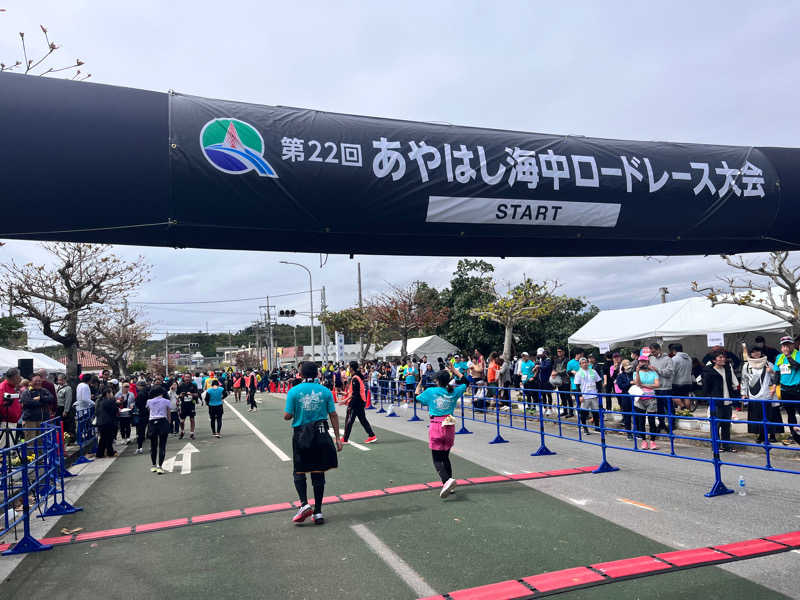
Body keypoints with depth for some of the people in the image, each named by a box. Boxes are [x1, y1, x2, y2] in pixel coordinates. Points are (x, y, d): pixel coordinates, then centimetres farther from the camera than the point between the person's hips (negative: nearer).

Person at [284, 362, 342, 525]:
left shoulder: (294, 391, -6)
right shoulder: (325, 391, -1)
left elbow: (287, 416, -7)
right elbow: (333, 415, 0)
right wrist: (337, 438, 5)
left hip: (301, 435, -2)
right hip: (321, 435, 2)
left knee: (299, 472, 13)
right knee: (318, 473, 9)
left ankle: (304, 504, -6)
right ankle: (318, 512, 13)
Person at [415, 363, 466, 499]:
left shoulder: (430, 391, -6)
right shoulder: (453, 392, 2)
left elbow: (417, 396, 12)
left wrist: (421, 382, 24)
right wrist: (454, 371, 27)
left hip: (436, 426, -4)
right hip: (450, 426, 4)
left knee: (437, 459, 0)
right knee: (445, 456, 18)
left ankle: (447, 480, -24)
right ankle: (449, 486, 21)